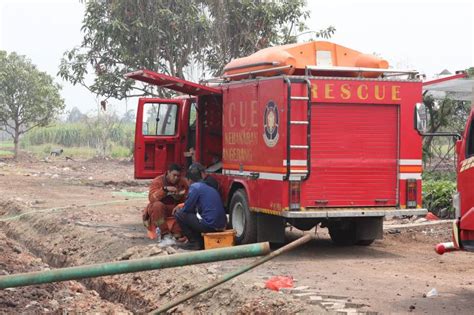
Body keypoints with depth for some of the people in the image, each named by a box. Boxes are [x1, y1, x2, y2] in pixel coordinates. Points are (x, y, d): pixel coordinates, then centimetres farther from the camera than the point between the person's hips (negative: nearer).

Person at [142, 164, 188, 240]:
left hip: (174, 209, 2)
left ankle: (177, 234, -21)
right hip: (159, 210, -2)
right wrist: (165, 189, -35)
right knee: (157, 205, -37)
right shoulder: (158, 181, -10)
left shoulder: (183, 182, 0)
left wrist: (180, 196, -21)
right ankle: (165, 233, -31)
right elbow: (151, 198, -24)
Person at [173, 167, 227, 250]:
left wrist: (179, 210, 19)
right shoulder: (209, 188, 21)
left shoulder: (194, 187, -5)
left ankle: (194, 242, 5)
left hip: (210, 225, -9)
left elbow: (188, 209, -2)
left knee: (179, 215, 3)